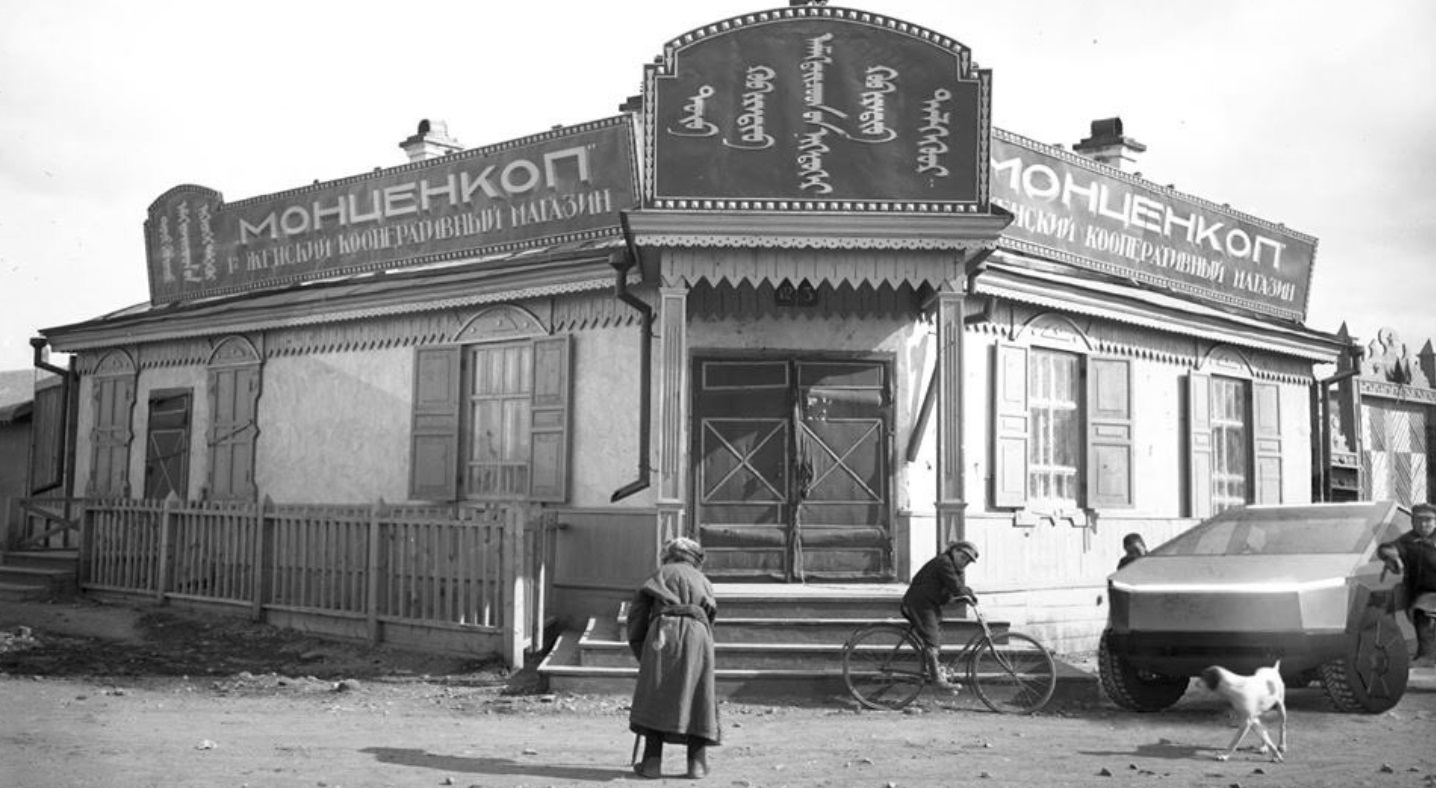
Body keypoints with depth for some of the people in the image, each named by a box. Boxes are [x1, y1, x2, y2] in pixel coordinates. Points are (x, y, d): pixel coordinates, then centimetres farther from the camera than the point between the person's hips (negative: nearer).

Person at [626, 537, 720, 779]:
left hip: (663, 631, -2)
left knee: (655, 697, 3)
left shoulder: (661, 574, 22)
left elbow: (638, 607, 13)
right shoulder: (704, 581, 29)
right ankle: (697, 762, 3)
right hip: (697, 633, 2)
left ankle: (652, 760, -3)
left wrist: (639, 649, 18)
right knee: (697, 696, 8)